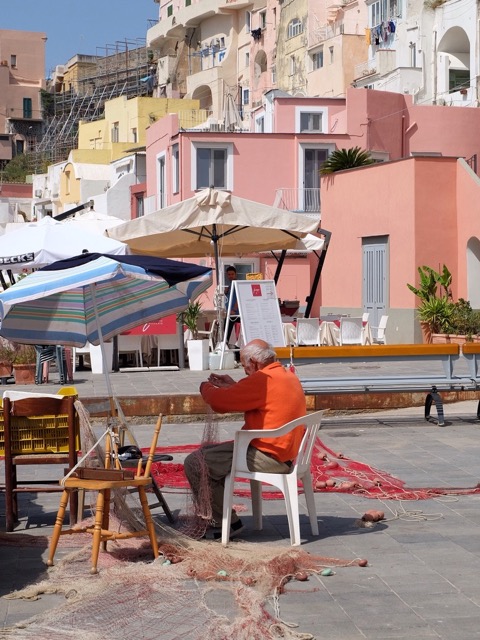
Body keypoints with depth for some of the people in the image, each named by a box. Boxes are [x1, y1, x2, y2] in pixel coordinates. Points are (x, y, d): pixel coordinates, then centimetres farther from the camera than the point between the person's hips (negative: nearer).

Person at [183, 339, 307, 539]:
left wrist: (206, 388, 5)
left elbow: (220, 401, -17)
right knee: (209, 453, 23)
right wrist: (232, 386, 21)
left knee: (194, 464, -9)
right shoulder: (288, 376, 12)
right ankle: (219, 515, 27)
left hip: (269, 457, -11)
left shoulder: (263, 380, -20)